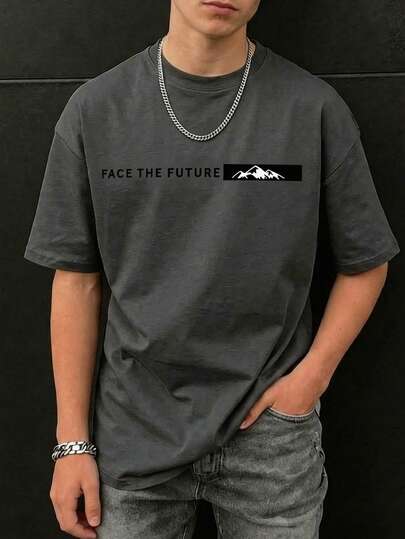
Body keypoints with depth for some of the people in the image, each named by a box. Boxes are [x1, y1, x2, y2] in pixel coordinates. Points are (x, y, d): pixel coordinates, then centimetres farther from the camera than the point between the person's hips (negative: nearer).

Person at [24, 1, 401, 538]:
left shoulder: (316, 108, -6)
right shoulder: (95, 108, -3)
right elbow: (77, 281, -1)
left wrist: (311, 376, -8)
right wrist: (72, 442, -1)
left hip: (271, 427, 0)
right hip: (135, 434, 1)